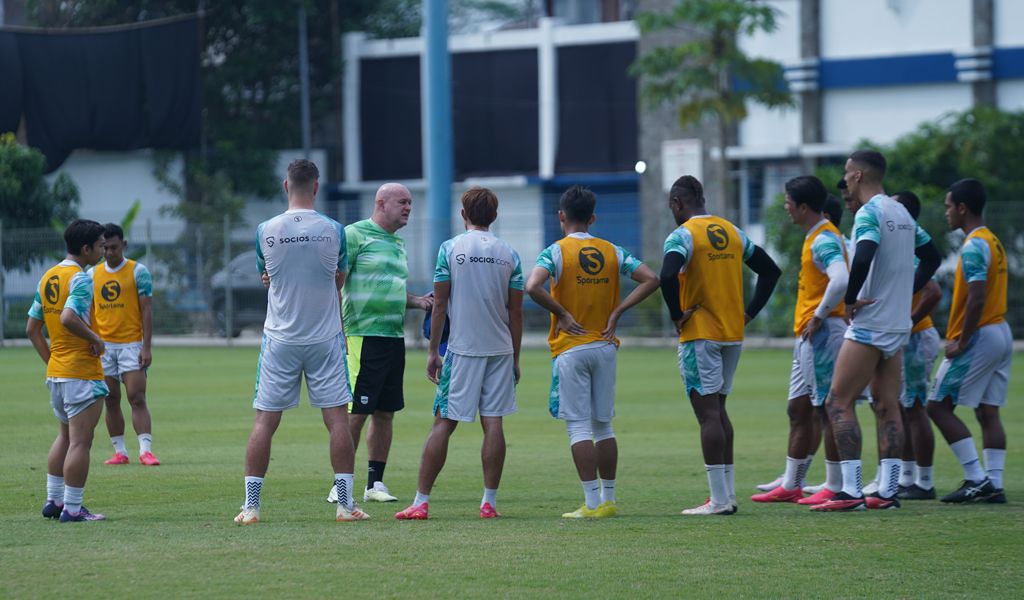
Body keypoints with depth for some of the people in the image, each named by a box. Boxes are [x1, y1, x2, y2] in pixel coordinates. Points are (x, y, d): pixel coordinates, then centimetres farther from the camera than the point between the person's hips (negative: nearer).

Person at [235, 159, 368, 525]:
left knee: (265, 421, 4)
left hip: (279, 339, 1)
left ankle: (251, 505, 3)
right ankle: (345, 504, 2)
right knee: (337, 418, 3)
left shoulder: (265, 231, -4)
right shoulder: (332, 230, -6)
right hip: (325, 338, -1)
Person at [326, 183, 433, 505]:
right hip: (363, 336, -8)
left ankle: (375, 484, 14)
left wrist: (417, 301, 11)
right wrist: (337, 332, -19)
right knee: (354, 413, -7)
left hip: (393, 337, 8)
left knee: (385, 413, 8)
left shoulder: (398, 243, 19)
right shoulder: (355, 234, -6)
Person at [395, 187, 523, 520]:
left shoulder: (450, 249, -3)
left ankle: (421, 502, -1)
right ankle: (489, 502, 3)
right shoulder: (509, 253, 5)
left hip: (462, 349, -2)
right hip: (500, 349, 2)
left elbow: (439, 304, -4)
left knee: (444, 423, 0)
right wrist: (515, 357, 13)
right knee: (493, 423, 4)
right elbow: (515, 311, 6)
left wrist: (433, 351, 3)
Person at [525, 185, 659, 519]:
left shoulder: (555, 252, -8)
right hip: (605, 346, 4)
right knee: (603, 425, 13)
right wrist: (616, 312, -1)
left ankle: (593, 503, -7)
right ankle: (608, 500, 15)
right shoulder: (612, 252, 4)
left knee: (579, 427, -3)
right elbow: (650, 279, -1)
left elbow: (533, 287, -25)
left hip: (571, 349, -4)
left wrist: (562, 314, -13)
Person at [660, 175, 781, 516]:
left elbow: (668, 275, -29)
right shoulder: (732, 232, 11)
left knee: (708, 414, -5)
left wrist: (677, 315, -15)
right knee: (718, 411, 16)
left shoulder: (682, 235, -11)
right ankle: (727, 494, 16)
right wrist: (749, 312, 13)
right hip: (733, 334, 7)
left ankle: (719, 499, -7)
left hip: (700, 335, -7)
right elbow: (770, 270, 16)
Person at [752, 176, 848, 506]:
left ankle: (835, 487, -3)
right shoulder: (815, 237, 16)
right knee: (798, 411, 13)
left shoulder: (824, 240, -16)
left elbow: (840, 280, -32)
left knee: (827, 411, -6)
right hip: (806, 336, 11)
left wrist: (820, 316, -21)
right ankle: (790, 486, 18)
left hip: (821, 334, -11)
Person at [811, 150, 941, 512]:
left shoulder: (869, 213, -14)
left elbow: (863, 258, -30)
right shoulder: (901, 213, 13)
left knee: (838, 403, -5)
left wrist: (850, 299, -18)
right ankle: (887, 492, 6)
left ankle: (851, 491, -13)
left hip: (868, 326, -9)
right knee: (887, 407, 9)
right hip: (898, 326, 9)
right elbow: (931, 257, 23)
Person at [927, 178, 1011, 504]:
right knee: (988, 412, 8)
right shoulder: (993, 241, 15)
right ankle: (994, 483, 3)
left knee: (939, 405, -4)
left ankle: (977, 479, -9)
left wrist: (961, 342, -16)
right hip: (1001, 333, 9)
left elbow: (977, 298, -23)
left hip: (980, 335, -9)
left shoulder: (974, 247, -15)